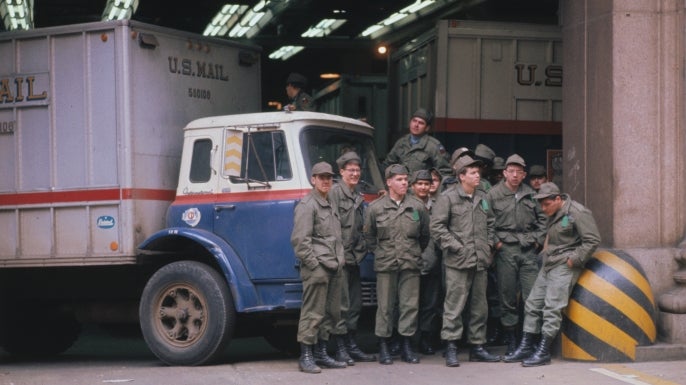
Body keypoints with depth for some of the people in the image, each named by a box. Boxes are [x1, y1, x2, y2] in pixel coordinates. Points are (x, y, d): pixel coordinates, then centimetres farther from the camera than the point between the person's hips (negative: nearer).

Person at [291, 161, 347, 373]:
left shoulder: (330, 206, 21)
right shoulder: (307, 205, -7)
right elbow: (300, 240, -14)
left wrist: (340, 259, 15)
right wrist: (314, 264, -15)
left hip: (333, 269, 9)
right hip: (316, 269, -9)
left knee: (331, 313, 12)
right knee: (312, 314, -8)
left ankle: (321, 353, 20)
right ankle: (306, 357, -3)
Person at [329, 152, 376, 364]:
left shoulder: (358, 197, 18)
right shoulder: (335, 192, -8)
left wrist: (361, 249, 11)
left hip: (354, 257, 8)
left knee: (355, 303, 12)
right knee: (342, 303, -7)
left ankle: (351, 345, 20)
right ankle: (340, 348, -2)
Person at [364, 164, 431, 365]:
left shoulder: (417, 207, 4)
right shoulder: (375, 208, 0)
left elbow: (425, 235, 15)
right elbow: (369, 236, 10)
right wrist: (379, 252, 9)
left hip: (411, 265, 2)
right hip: (385, 265, -2)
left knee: (410, 305, 3)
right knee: (385, 306, 2)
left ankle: (406, 346, 12)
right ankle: (383, 347, 10)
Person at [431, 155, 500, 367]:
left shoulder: (482, 197, 15)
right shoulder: (448, 197, -6)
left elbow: (490, 223, 26)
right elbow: (437, 227, -10)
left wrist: (489, 244, 13)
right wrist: (455, 246, -13)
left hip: (480, 261, 7)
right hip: (458, 262, -7)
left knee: (479, 306, 12)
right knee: (454, 305, -7)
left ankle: (477, 346, 21)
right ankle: (451, 348, -3)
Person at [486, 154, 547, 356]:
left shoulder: (531, 194, 12)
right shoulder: (493, 194, -1)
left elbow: (542, 218, 20)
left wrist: (538, 239, 9)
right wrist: (495, 242, -7)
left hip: (529, 250, 3)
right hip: (505, 250, -3)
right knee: (508, 297, 2)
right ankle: (511, 341, 10)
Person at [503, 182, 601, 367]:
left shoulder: (577, 213, -12)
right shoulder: (553, 215, 14)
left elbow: (592, 240, -15)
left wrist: (573, 260, -15)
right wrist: (545, 251, 14)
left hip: (565, 266, -9)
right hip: (549, 265, 9)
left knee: (552, 307, -14)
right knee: (533, 303, 7)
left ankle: (543, 352, -12)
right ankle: (526, 348, 14)